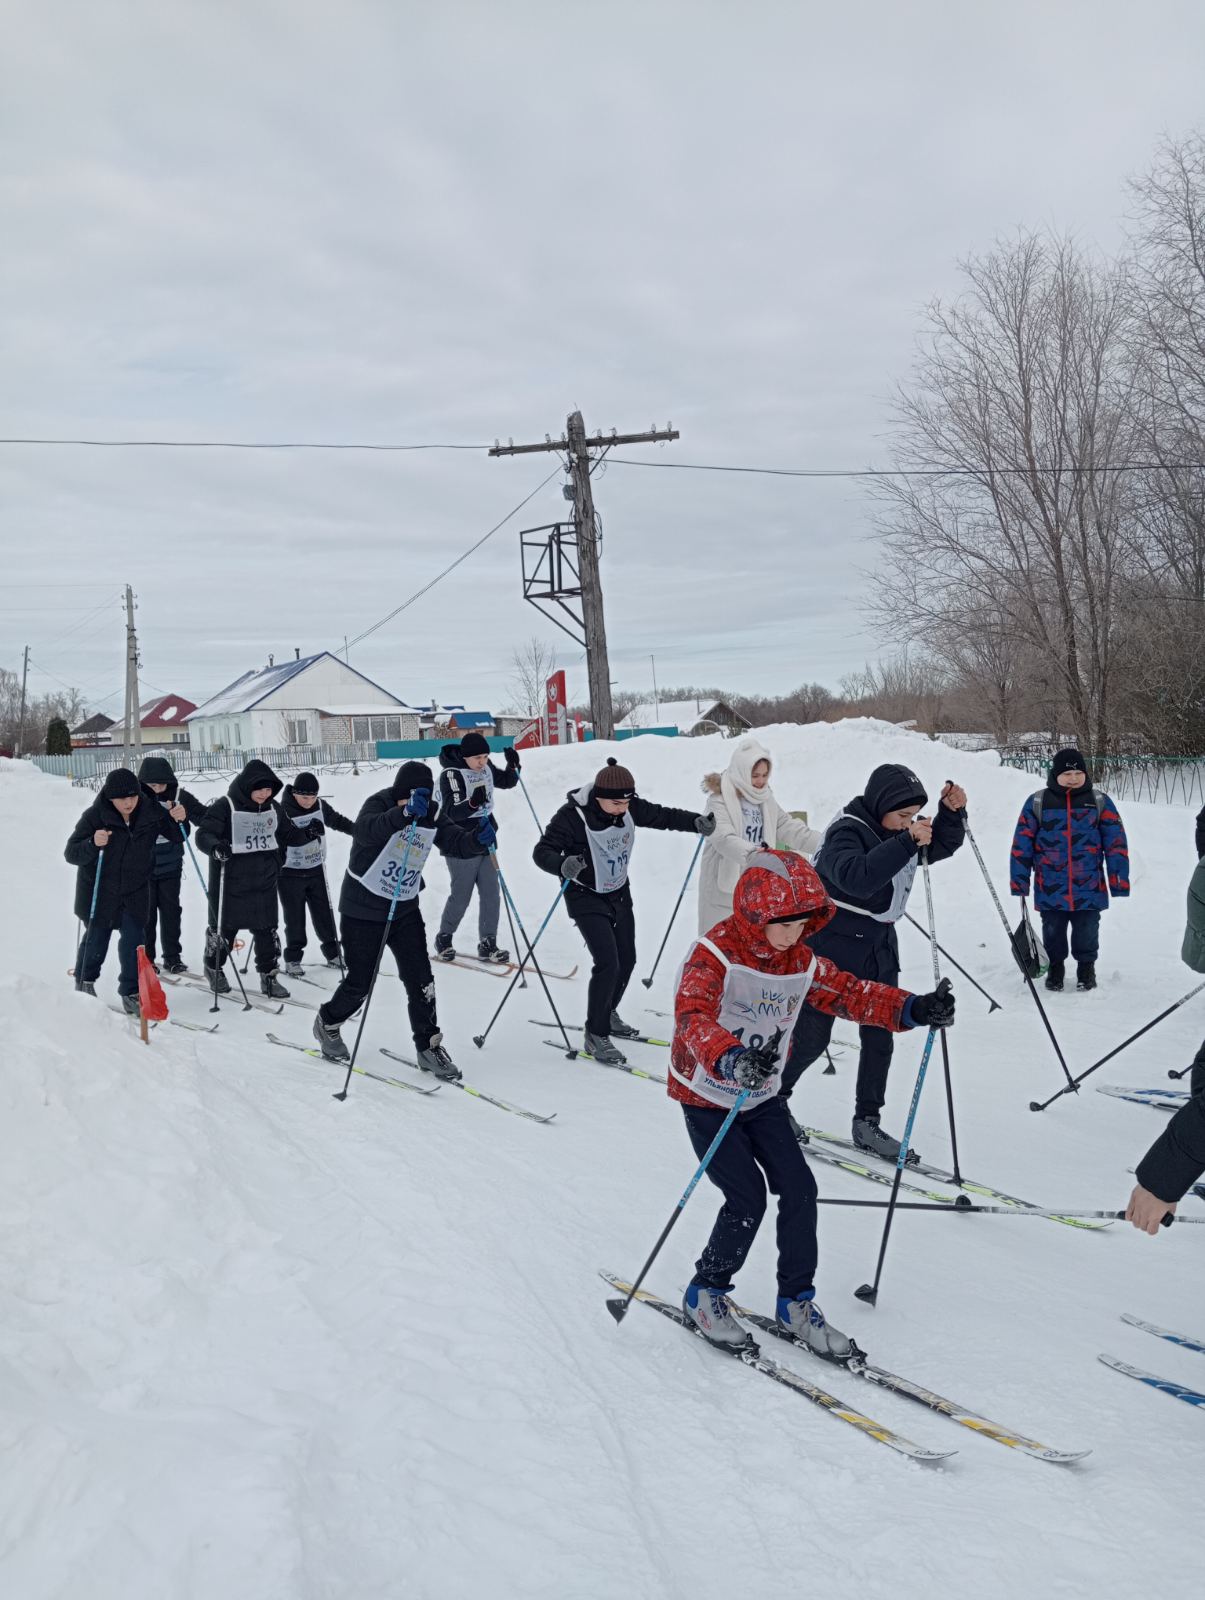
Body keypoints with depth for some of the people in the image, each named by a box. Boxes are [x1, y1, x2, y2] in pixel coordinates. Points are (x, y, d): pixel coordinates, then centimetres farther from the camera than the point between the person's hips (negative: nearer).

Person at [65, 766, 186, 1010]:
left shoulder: (149, 813, -9)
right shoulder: (95, 816, -19)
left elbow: (176, 834, 6)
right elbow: (71, 853, -20)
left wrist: (178, 820, -18)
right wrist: (93, 843, -41)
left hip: (135, 891, 2)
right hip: (99, 891, -2)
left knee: (134, 939, 0)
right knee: (96, 938, 14)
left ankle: (131, 992, 12)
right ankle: (84, 982, 39)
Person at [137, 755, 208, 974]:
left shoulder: (180, 797, -5)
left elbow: (203, 816, -1)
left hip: (170, 865, 2)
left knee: (171, 910, 10)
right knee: (146, 912, 5)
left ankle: (172, 956, 20)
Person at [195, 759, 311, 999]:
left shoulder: (273, 807, 3)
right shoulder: (225, 807, -16)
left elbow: (287, 833, 15)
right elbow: (204, 835, -20)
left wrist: (307, 834, -2)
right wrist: (216, 846, -40)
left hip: (264, 883, 4)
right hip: (230, 884, -4)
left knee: (267, 931, 7)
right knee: (224, 928, 13)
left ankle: (269, 977, 19)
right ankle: (213, 967, 37)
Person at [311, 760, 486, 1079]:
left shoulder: (431, 814, -4)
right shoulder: (380, 802, -20)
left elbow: (455, 843, -10)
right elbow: (363, 831, -41)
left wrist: (477, 838, -34)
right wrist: (405, 813, -57)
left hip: (404, 909, 5)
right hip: (363, 909, -4)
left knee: (420, 978, -1)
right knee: (360, 982, 4)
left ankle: (429, 1047, 11)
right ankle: (327, 1024, 32)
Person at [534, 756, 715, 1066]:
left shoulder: (629, 808, -11)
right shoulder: (573, 816, -27)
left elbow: (662, 816, 1)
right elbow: (542, 851, -28)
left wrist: (696, 822, -16)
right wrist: (562, 865, -49)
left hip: (619, 894, 7)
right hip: (587, 899, -7)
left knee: (627, 960, 15)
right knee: (608, 964, -17)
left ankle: (608, 1014, 40)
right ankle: (595, 1036, -3)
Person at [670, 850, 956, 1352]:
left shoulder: (801, 962, -4)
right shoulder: (715, 955, -25)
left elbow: (852, 993, 0)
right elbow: (692, 1018, -40)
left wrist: (914, 1009, -17)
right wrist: (732, 1059, -59)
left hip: (762, 1097, 6)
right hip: (707, 1098, -6)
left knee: (799, 1189, -2)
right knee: (747, 1198, -10)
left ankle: (796, 1301, 17)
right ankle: (705, 1294, 13)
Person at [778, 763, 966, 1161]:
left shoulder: (895, 831, 3)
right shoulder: (846, 832, -21)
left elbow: (941, 847, 15)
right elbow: (857, 877, -39)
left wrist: (951, 812, -5)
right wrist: (906, 842, -46)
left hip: (879, 951, 8)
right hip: (833, 952, -7)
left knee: (879, 1039, 6)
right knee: (811, 1038, 3)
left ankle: (867, 1124, 16)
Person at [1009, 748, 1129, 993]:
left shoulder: (1100, 803, 1)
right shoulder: (1037, 803, -1)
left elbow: (1116, 843, 1)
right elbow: (1022, 844, 2)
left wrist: (1119, 880, -3)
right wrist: (1019, 881, 1)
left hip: (1089, 888, 0)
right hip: (1050, 889, 0)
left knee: (1087, 932, 10)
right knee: (1053, 932, 12)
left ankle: (1086, 967, 31)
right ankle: (1055, 967, 32)